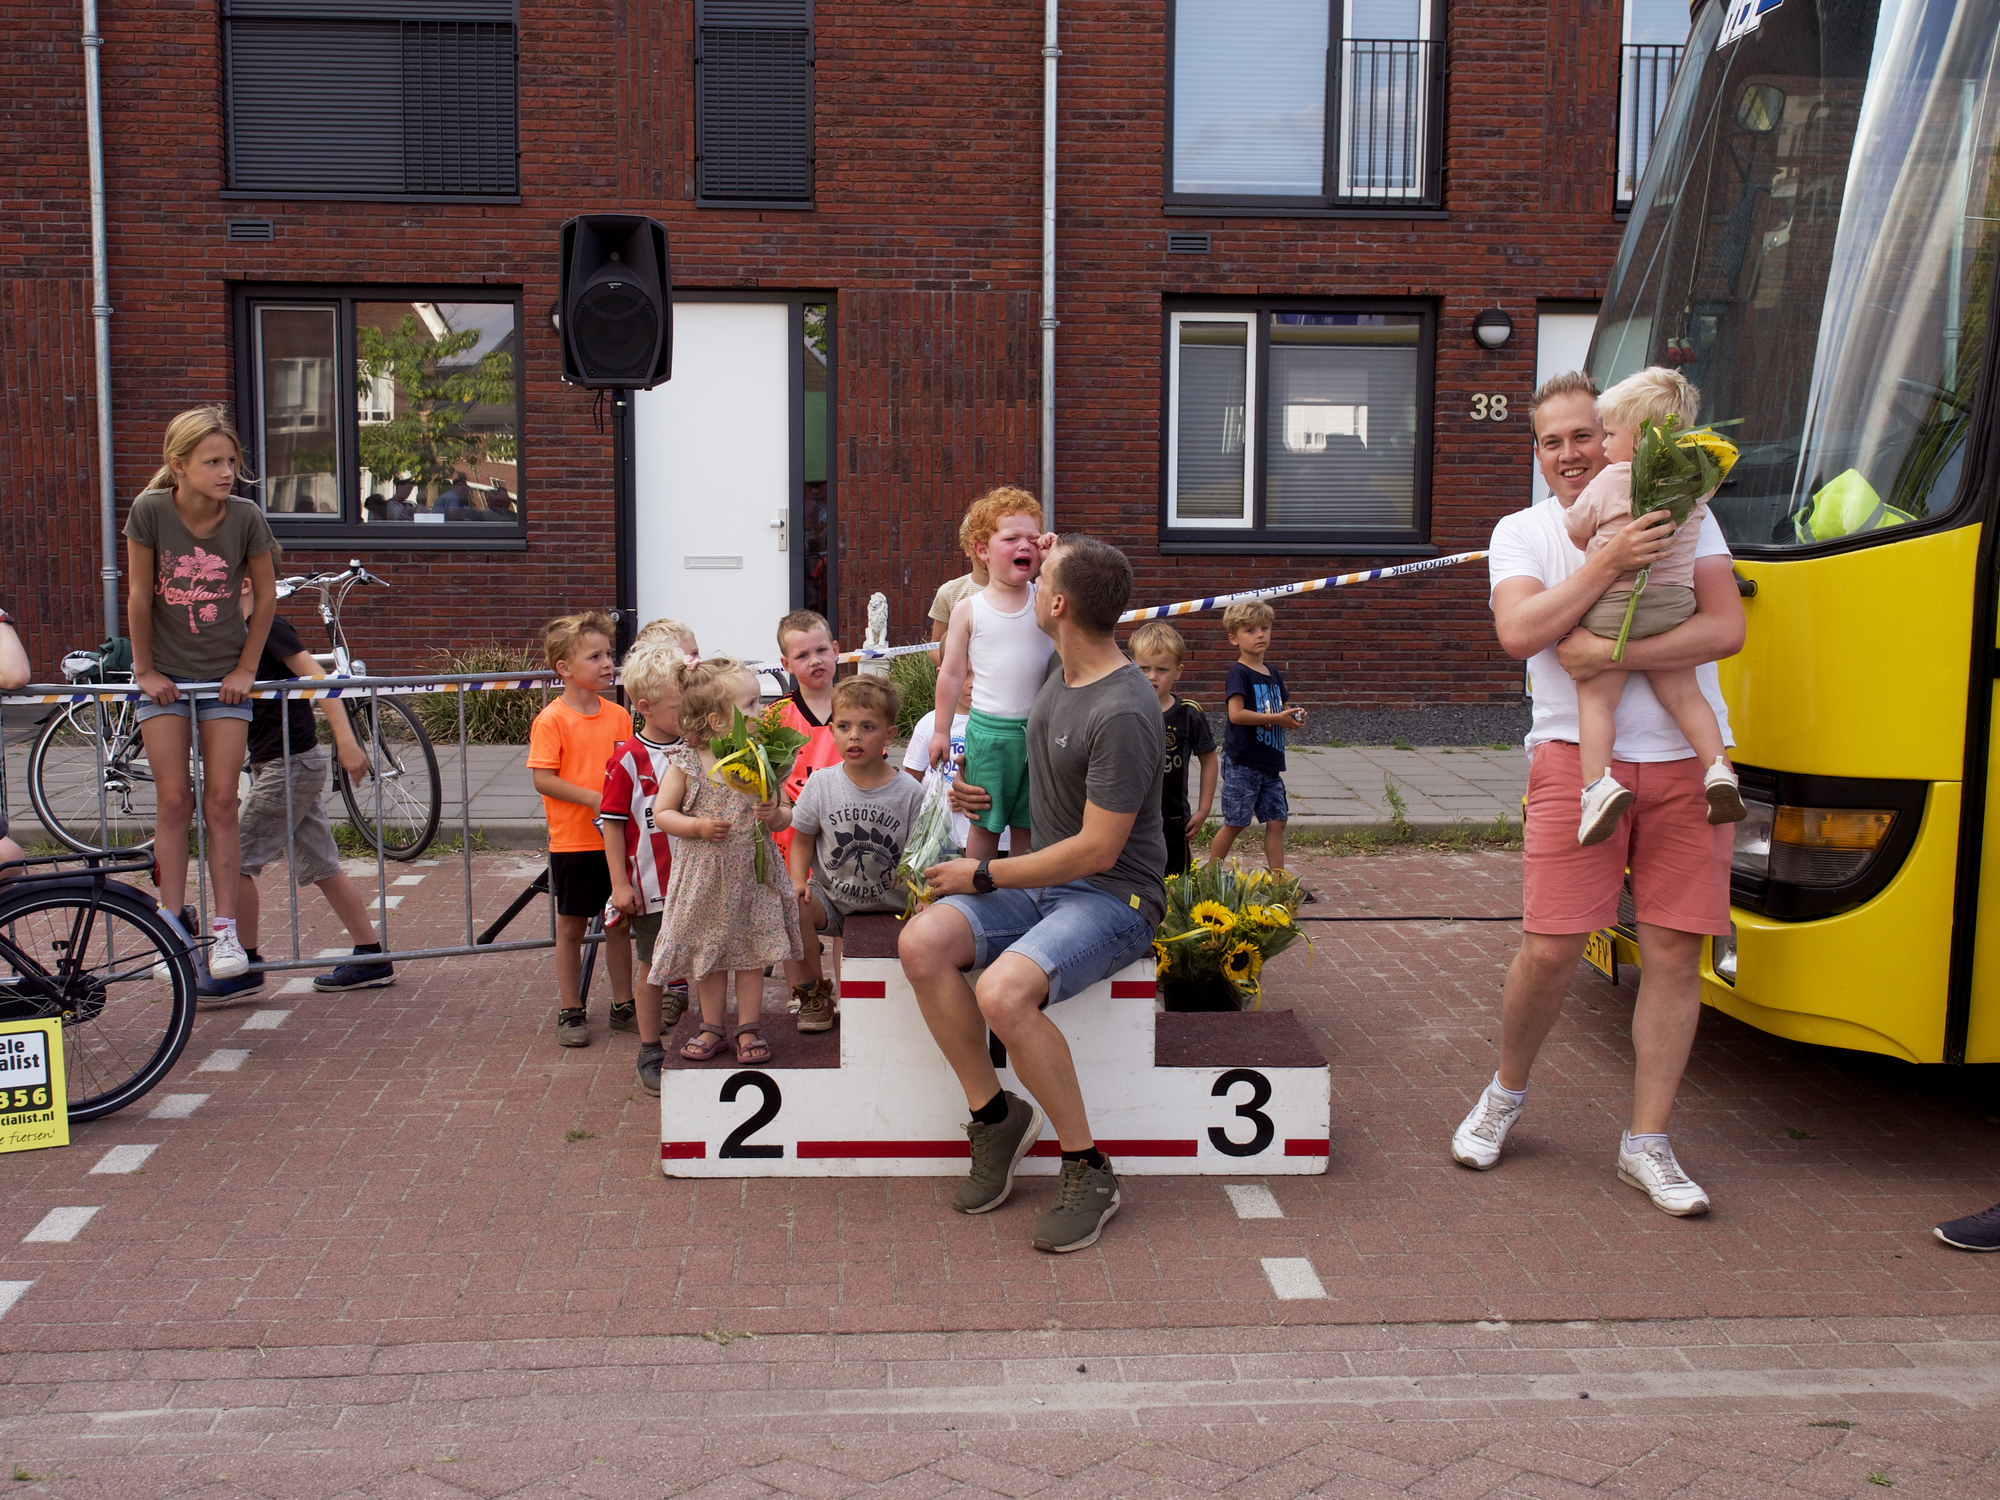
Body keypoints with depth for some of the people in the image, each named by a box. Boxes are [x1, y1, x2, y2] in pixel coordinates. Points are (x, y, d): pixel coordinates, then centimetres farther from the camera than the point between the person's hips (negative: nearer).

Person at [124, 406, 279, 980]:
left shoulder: (246, 517, -11)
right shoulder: (150, 510, -14)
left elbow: (265, 595, 1)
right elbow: (139, 595, -7)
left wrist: (246, 668, 0)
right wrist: (145, 670, -2)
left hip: (224, 675, 0)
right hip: (165, 674, 0)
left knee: (221, 802, -1)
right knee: (173, 801, 1)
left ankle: (225, 930, 5)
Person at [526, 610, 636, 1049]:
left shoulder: (619, 715, 6)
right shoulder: (552, 720, -11)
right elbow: (543, 779, -15)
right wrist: (594, 798, -20)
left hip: (617, 838, 5)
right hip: (572, 840, -5)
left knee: (619, 922, 12)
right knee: (571, 927, 7)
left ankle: (623, 1005, 24)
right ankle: (570, 1012, 17)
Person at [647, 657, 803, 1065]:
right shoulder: (686, 763, -10)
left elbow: (784, 815, 4)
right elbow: (661, 812, -5)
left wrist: (775, 815, -19)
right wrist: (699, 827, -19)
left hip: (752, 874, 1)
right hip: (704, 875, -1)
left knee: (750, 954, 7)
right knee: (708, 955, 11)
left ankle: (749, 1030, 20)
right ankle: (712, 1027, 26)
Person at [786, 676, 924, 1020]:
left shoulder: (910, 794, -7)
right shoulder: (821, 785, -2)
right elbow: (802, 841, 8)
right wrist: (799, 881, -9)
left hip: (889, 906, -1)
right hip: (832, 899, 1)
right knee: (791, 905, -28)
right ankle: (813, 988, -2)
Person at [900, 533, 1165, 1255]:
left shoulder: (1122, 714, -22)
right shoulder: (1061, 667, 6)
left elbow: (1097, 848, -21)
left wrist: (985, 875, -14)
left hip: (1112, 896, -8)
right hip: (1040, 882, 8)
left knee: (1002, 993, -33)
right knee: (921, 944, -16)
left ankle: (1088, 1169, -14)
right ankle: (994, 1114, -2)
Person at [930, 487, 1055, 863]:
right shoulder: (968, 610, -2)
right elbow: (952, 673, 3)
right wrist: (940, 730, 5)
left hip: (1038, 729, 2)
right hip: (989, 729, -1)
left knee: (1027, 822, 11)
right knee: (985, 823, 8)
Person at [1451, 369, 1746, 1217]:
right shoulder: (1523, 532, 8)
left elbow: (1725, 628, -4)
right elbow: (1519, 633, -10)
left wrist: (1612, 654, -15)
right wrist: (1608, 563, -17)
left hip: (1683, 761, 1)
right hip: (1576, 758, -1)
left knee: (1674, 954, 0)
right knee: (1550, 949, -5)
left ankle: (1647, 1145, 10)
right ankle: (1505, 1093, 21)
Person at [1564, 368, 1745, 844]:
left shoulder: (1610, 482, -5)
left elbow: (1574, 531, 5)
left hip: (1613, 604, -5)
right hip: (1674, 603, 5)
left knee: (1596, 696, -1)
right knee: (1683, 691, 14)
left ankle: (1598, 781, -19)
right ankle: (1718, 768, -1)